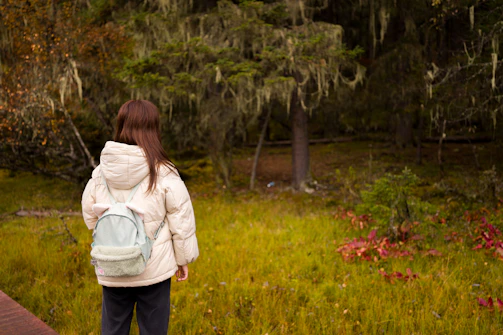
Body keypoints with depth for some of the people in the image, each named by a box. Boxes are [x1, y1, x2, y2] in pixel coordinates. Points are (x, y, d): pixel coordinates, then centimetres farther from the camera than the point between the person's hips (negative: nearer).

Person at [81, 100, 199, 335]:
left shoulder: (100, 172, -5)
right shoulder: (163, 174, -14)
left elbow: (90, 216, 7)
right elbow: (181, 223, -8)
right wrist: (184, 259, 6)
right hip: (154, 269, -3)